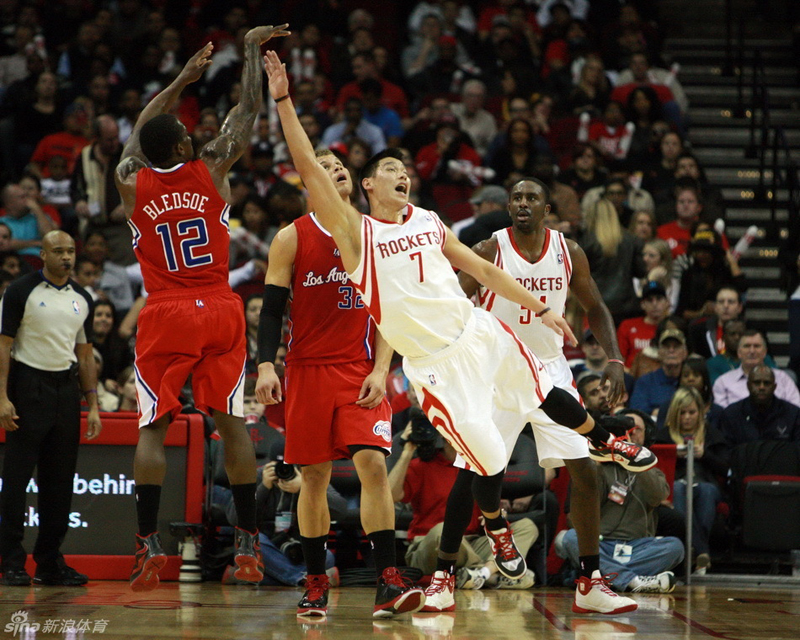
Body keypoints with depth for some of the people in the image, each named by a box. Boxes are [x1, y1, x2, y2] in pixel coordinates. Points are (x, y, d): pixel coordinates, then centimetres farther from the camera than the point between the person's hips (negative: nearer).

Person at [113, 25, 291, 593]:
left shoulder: (130, 183, 1)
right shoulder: (210, 170, -1)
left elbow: (140, 132, 22)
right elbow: (249, 110, 11)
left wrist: (183, 80, 32)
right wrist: (252, 49, 22)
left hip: (165, 317, 0)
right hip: (220, 312, 0)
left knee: (153, 427, 1)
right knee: (232, 422, 4)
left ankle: (148, 545, -8)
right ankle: (248, 541, 5)